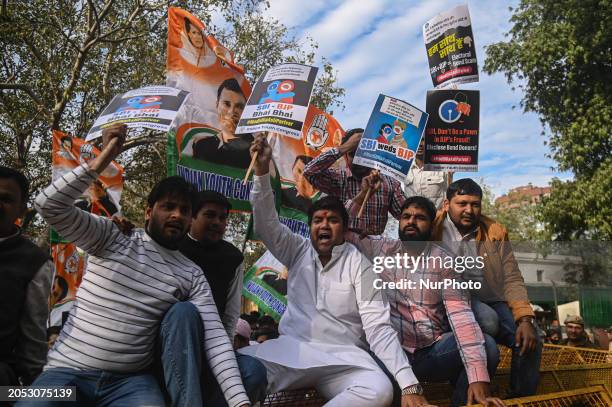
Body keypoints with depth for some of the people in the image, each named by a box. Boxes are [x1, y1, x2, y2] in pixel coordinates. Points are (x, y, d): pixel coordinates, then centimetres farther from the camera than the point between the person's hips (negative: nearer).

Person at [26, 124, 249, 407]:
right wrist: (104, 158, -19)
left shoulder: (192, 275, 3)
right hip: (67, 373, -2)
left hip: (131, 381, 2)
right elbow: (49, 206, -12)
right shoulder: (110, 238, 0)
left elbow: (214, 337, -6)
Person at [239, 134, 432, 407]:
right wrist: (262, 170, -15)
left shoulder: (358, 264, 1)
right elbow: (266, 225, -2)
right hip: (290, 349, 1)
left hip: (342, 358, 0)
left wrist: (409, 385, -16)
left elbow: (378, 326, -6)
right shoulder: (299, 251, 11)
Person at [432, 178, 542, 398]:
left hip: (493, 303, 4)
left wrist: (525, 319, -10)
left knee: (531, 341, -17)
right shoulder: (433, 228, -3)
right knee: (488, 321, -32)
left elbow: (512, 279, 2)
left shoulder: (495, 231, 7)